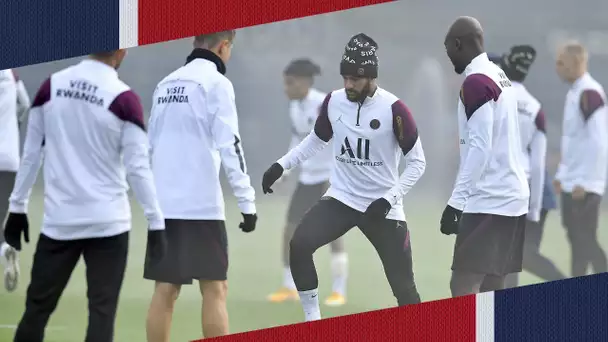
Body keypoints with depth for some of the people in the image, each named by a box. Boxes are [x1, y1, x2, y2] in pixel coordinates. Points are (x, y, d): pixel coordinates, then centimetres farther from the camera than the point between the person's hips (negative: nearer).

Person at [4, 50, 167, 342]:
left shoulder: (51, 86, 1)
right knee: (102, 309, 0)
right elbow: (137, 167, -10)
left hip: (59, 220, 3)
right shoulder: (123, 98, -9)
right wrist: (156, 222, -5)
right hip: (107, 222, -3)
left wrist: (17, 207, 12)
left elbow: (31, 153, 5)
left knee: (38, 306, 9)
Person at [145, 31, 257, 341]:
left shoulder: (165, 85, 15)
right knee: (214, 289, -2)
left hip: (164, 203, 6)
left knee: (165, 290, 6)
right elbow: (229, 145, -13)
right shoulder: (215, 83, -6)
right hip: (200, 204, -6)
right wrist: (248, 202, -13)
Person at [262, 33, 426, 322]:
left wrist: (387, 200, -17)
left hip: (382, 207, -3)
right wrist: (281, 165, 6)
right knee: (299, 245, -21)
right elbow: (316, 141, 17)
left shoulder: (393, 110, -15)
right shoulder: (334, 102, -3)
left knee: (403, 286, -1)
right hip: (341, 198, 3)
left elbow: (417, 163, -8)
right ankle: (312, 324, -12)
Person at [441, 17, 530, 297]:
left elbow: (479, 147, -19)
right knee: (490, 290, 10)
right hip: (512, 195, 9)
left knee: (463, 288, -11)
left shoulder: (476, 82, -12)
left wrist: (456, 201, -18)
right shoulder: (500, 76, 15)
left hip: (488, 200, -9)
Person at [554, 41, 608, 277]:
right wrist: (562, 174, 20)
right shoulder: (574, 93, 13)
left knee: (586, 241, -6)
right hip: (572, 184, 9)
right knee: (577, 240, 11)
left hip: (584, 186, -9)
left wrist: (584, 183, -22)